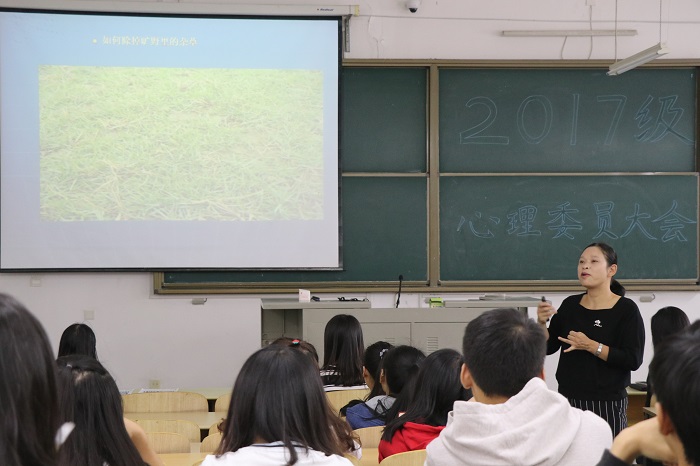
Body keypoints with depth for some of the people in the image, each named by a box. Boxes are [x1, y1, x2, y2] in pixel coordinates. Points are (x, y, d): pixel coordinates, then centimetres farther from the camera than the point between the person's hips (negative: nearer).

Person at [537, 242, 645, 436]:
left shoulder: (626, 309, -6)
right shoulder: (570, 305, 9)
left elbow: (633, 360, -14)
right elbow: (548, 347, 11)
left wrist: (591, 346, -19)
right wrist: (542, 323, -7)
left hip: (607, 404, -4)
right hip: (569, 399, 4)